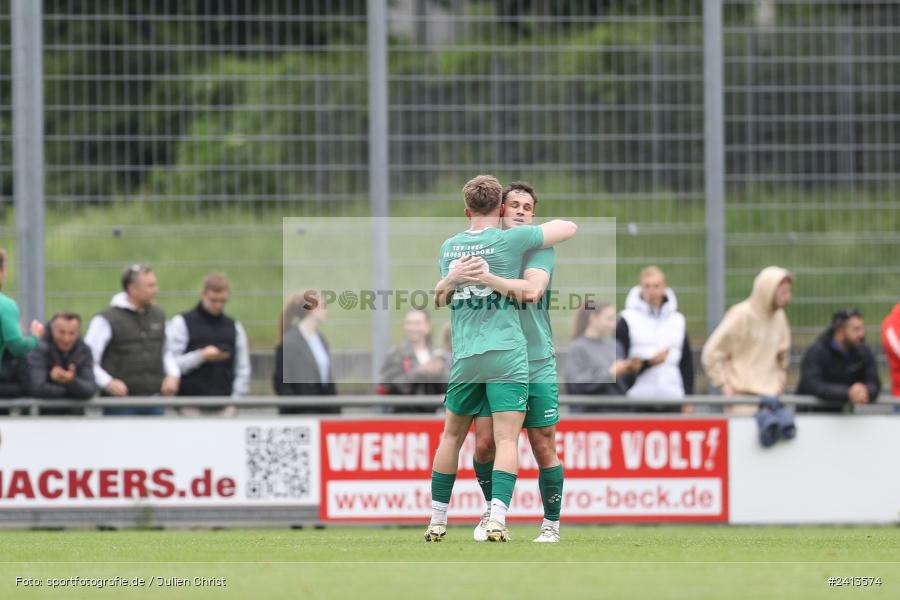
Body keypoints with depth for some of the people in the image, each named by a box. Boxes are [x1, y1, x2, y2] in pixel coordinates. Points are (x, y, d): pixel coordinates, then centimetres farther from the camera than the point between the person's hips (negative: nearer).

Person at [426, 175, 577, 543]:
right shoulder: (510, 240, -4)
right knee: (506, 439, -6)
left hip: (464, 358, 4)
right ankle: (497, 518, -20)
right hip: (507, 357, -4)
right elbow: (569, 228, 6)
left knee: (452, 436, 16)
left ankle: (437, 521, 20)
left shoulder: (449, 247, 11)